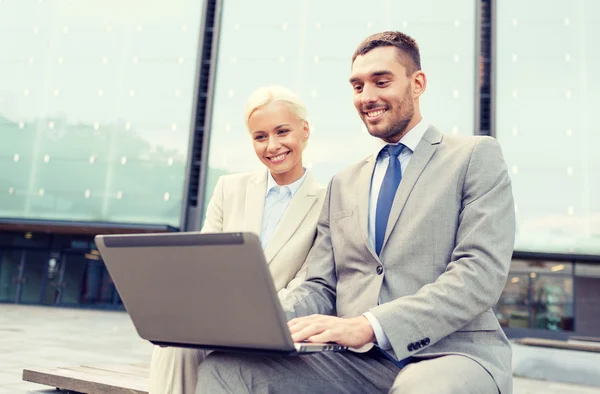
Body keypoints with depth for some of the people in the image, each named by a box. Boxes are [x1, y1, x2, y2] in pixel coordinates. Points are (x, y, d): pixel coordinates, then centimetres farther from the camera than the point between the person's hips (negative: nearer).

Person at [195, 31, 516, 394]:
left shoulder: (477, 156, 4)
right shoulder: (343, 184, 20)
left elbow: (482, 270, -9)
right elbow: (321, 288, 14)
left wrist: (368, 325, -21)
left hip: (451, 354, -3)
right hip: (357, 360, 4)